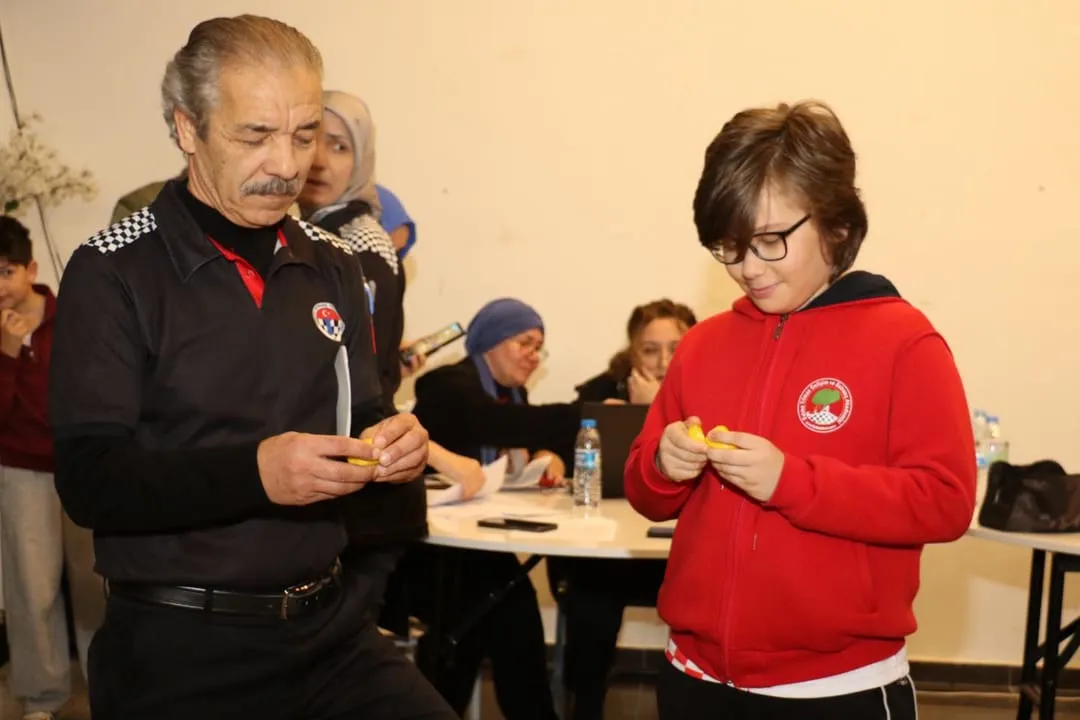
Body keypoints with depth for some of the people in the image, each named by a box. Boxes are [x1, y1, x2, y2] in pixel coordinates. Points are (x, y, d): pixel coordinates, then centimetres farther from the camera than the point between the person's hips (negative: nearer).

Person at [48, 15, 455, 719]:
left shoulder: (334, 265, 6)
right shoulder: (112, 273, -8)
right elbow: (89, 478, -14)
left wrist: (390, 443, -9)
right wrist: (251, 473, -29)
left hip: (328, 626, 4)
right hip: (176, 647, -4)